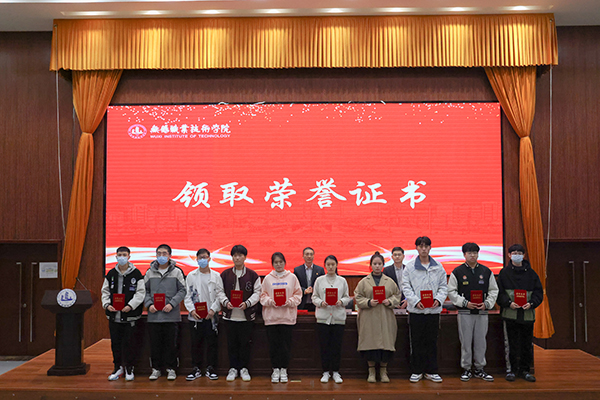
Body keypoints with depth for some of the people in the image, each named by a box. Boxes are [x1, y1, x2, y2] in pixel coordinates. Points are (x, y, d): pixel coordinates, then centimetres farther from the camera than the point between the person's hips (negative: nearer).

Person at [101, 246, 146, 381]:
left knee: (129, 342, 2)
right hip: (114, 315, 4)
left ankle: (129, 368, 16)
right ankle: (118, 367, 24)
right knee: (115, 342, 10)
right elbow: (105, 291, 13)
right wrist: (107, 304, -4)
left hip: (130, 315, -3)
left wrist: (130, 306, -16)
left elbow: (140, 292, -5)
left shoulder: (136, 274, -3)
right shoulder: (111, 274, 9)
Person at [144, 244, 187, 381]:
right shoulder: (150, 272, 8)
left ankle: (171, 369, 16)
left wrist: (172, 304, -11)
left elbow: (182, 290, 0)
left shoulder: (176, 271, 2)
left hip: (171, 315, -2)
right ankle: (156, 368, 19)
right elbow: (144, 290, 11)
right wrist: (149, 304, -5)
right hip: (154, 315, 2)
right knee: (155, 343, 7)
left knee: (171, 343, 4)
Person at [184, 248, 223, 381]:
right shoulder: (191, 276, 6)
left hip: (211, 316, 0)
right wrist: (191, 310, -9)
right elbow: (187, 295, 4)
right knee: (196, 343, 5)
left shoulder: (216, 276, 4)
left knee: (212, 343, 3)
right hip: (195, 316, 1)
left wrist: (213, 310, -11)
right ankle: (196, 369, 17)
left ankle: (211, 369, 14)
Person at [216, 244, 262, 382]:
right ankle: (233, 368, 19)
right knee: (232, 343, 6)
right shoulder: (225, 274, 7)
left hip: (247, 315, -1)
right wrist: (226, 302, -11)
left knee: (245, 343, 4)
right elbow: (220, 292, 8)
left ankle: (244, 368, 18)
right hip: (230, 315, 1)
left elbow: (257, 293, 0)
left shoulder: (252, 275, 2)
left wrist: (247, 303, -15)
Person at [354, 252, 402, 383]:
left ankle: (383, 371, 16)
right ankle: (371, 372, 13)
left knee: (386, 342, 0)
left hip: (386, 318, 1)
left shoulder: (389, 281, 9)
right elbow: (358, 297, 3)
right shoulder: (364, 282, 5)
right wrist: (368, 302, -13)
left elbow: (397, 295, 12)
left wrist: (390, 302, -7)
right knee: (370, 342, -2)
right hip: (369, 318, -1)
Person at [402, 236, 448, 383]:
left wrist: (439, 299, -10)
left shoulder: (438, 266, 7)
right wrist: (415, 301, -14)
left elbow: (443, 286, 8)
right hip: (416, 310, -2)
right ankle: (417, 371, 15)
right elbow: (406, 287, -2)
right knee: (416, 342, 4)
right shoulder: (410, 266, 1)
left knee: (432, 342, 8)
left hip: (433, 310, 2)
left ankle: (431, 371, 19)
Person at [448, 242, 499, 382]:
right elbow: (451, 291, 0)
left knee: (481, 341, 7)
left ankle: (479, 369, 19)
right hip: (464, 313, -2)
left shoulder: (486, 271, 8)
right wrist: (465, 303, -11)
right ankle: (466, 369, 13)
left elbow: (493, 291, 11)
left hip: (482, 312, 2)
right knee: (466, 342, 2)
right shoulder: (457, 272, 0)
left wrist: (487, 304, -5)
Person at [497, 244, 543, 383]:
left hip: (527, 314, 2)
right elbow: (499, 292, 2)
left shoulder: (531, 273, 9)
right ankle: (511, 370, 12)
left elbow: (538, 292, 10)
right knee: (511, 344, 2)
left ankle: (525, 370, 19)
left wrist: (531, 303, -7)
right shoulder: (504, 272, 4)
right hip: (510, 314, -2)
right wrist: (509, 303, -13)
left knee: (527, 344, 7)